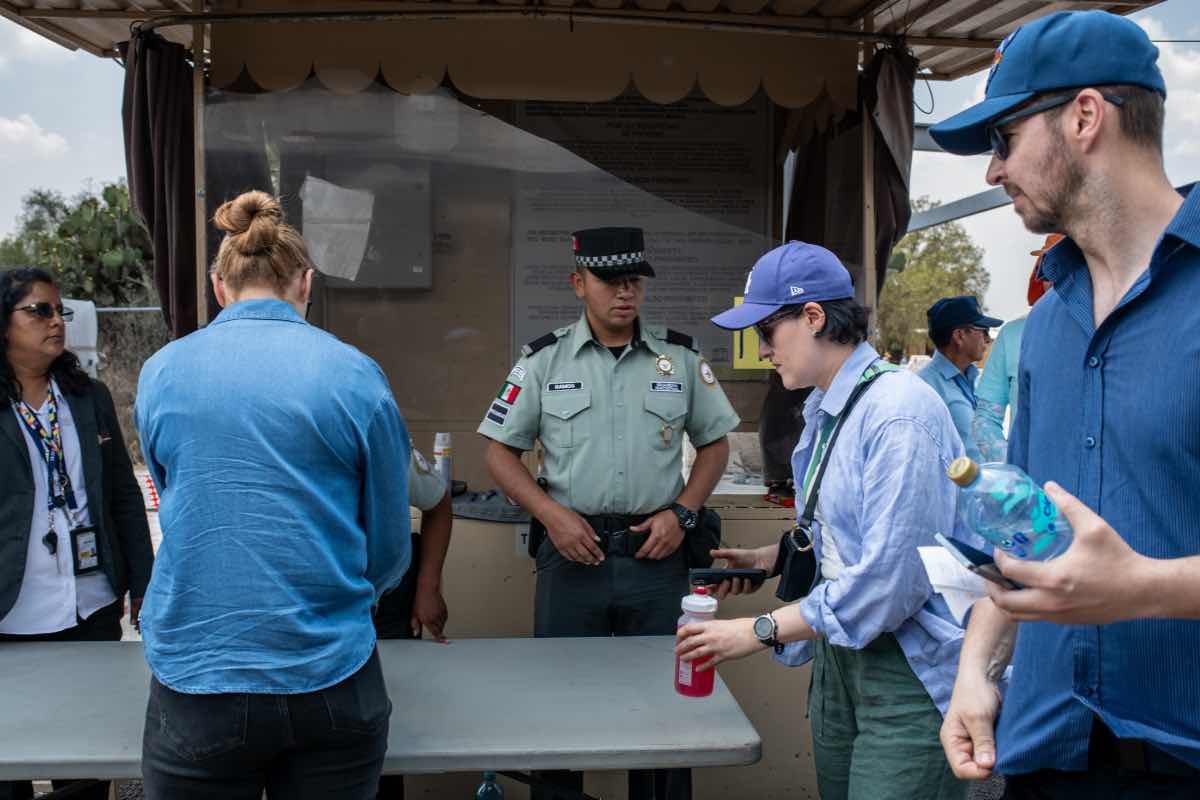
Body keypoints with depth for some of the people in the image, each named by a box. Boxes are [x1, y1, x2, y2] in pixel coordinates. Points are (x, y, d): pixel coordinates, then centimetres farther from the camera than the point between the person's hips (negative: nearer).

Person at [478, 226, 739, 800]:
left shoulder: (680, 357, 4)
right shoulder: (543, 361, 1)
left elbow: (714, 443, 12)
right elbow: (500, 452, 3)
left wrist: (682, 512, -3)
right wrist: (552, 514, -10)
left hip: (656, 554, 1)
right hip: (573, 553, -1)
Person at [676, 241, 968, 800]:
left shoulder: (899, 412, -20)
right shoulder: (825, 410, 10)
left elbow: (889, 580, -25)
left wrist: (760, 631, -20)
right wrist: (768, 559, 6)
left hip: (906, 672, -8)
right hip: (838, 658, 9)